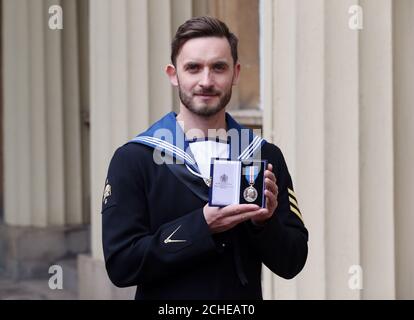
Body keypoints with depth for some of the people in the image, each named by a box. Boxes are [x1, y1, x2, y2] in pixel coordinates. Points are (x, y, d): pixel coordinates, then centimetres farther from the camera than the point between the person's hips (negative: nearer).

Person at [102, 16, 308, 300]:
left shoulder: (267, 157, -4)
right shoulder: (133, 159, -12)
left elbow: (292, 264, -2)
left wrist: (264, 223, -20)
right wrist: (202, 226, -26)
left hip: (246, 295, 2)